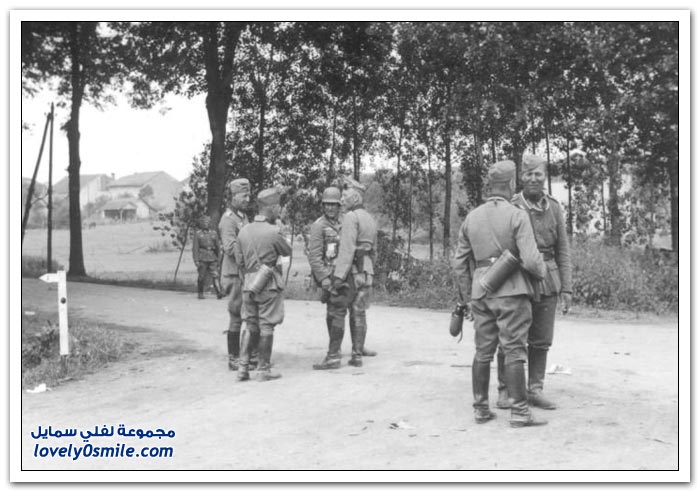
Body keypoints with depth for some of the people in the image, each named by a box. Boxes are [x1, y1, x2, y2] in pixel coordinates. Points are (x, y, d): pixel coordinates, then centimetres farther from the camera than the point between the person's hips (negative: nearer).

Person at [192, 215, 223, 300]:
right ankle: (200, 294, 16)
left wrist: (218, 259, 18)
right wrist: (196, 260, -9)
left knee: (215, 276, -9)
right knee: (201, 277, 3)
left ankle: (219, 293, -18)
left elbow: (217, 247, 19)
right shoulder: (197, 234, 5)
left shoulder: (213, 234, 14)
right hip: (202, 259, -2)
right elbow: (195, 248, -1)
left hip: (212, 259, 2)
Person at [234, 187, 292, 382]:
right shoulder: (273, 232, -15)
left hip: (249, 284, 6)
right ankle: (263, 369, 9)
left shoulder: (244, 231, 4)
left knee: (250, 326, 14)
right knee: (266, 327, 3)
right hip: (270, 285, -6)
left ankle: (243, 367, 10)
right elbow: (288, 251, 2)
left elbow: (239, 261, 10)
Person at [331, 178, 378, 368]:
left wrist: (338, 276, -22)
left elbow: (347, 249, -20)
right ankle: (357, 354, 10)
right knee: (359, 312, 9)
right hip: (367, 271, 8)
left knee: (338, 311, 0)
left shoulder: (351, 217, -11)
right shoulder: (370, 219, 17)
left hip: (352, 269, -8)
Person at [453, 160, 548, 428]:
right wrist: (542, 271, 7)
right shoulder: (517, 216, -9)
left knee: (483, 351, 9)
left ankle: (481, 408, 12)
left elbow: (460, 262, 10)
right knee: (515, 351, -3)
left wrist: (467, 297, 18)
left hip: (482, 291, 5)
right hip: (511, 292, -5)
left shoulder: (471, 217, 7)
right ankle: (519, 412, -1)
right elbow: (530, 259, -16)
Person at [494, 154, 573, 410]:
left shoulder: (554, 208, 6)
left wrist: (567, 288, 3)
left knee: (541, 340, 8)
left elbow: (563, 251, 8)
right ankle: (505, 390, 14)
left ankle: (535, 390, 18)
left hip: (547, 285, 3)